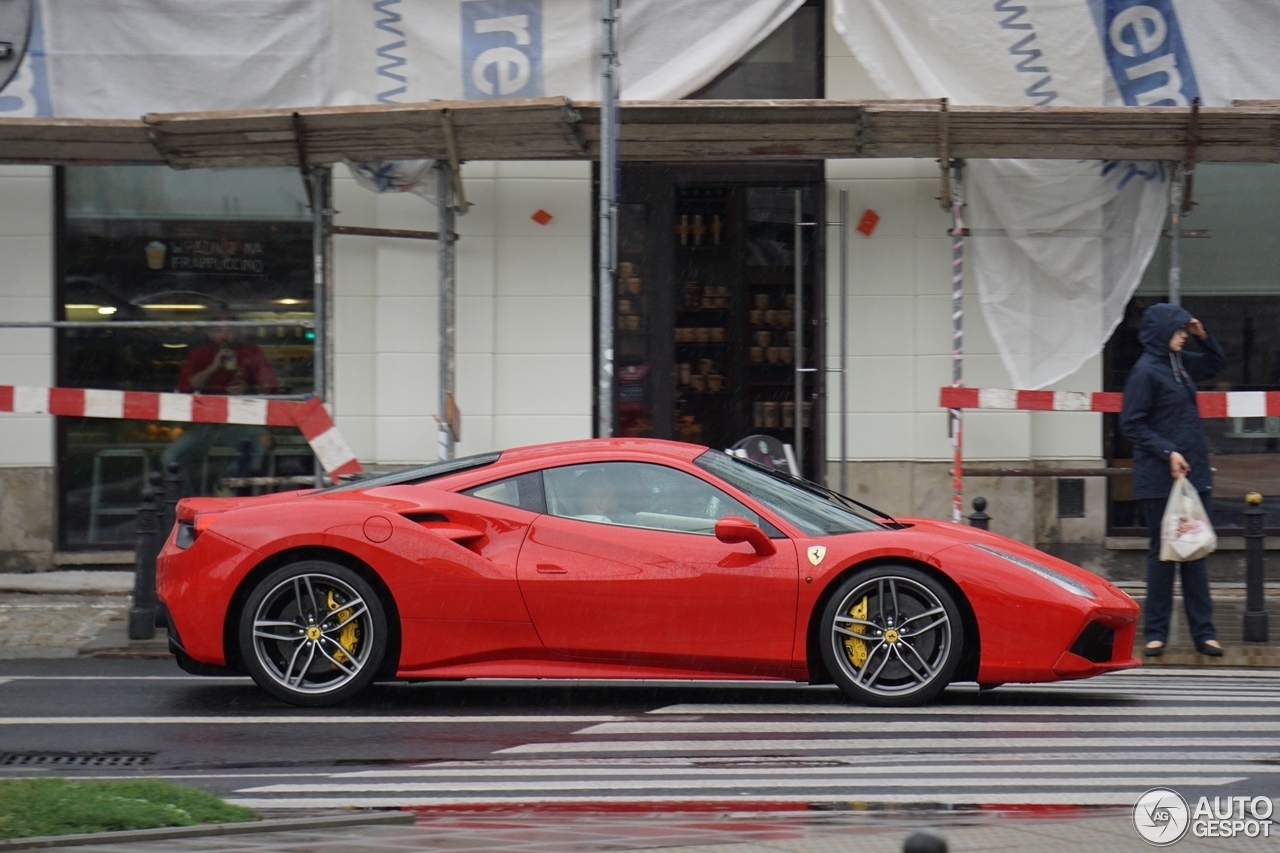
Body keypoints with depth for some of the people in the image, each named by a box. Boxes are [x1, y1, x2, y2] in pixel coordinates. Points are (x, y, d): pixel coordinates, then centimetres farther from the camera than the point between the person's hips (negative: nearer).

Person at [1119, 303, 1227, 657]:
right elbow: (1132, 424, -12)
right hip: (1159, 479, -7)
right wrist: (1168, 452, -19)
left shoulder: (1179, 364, 11)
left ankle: (1203, 632, 9)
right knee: (1162, 552, -1)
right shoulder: (1146, 371, -11)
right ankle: (1156, 632, 8)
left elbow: (1217, 364, 29)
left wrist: (1203, 337, 12)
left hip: (1193, 473, 7)